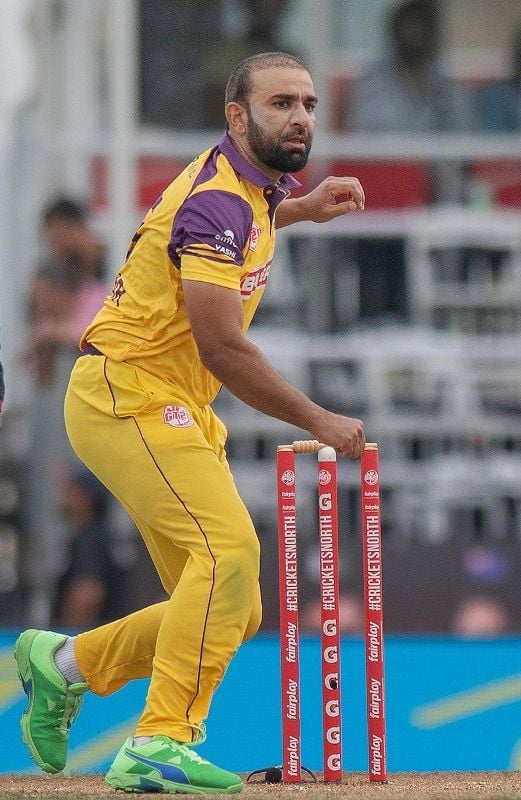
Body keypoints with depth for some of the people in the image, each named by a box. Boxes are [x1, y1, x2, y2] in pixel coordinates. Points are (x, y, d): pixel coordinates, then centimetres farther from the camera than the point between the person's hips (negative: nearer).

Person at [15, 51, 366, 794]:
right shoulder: (219, 203, -18)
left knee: (232, 613, 4)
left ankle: (66, 664, 20)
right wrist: (320, 422, -18)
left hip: (179, 414, 10)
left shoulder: (247, 182, 12)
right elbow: (222, 349, -24)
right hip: (125, 392, -10)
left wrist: (300, 209, 27)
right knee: (229, 548, -28)